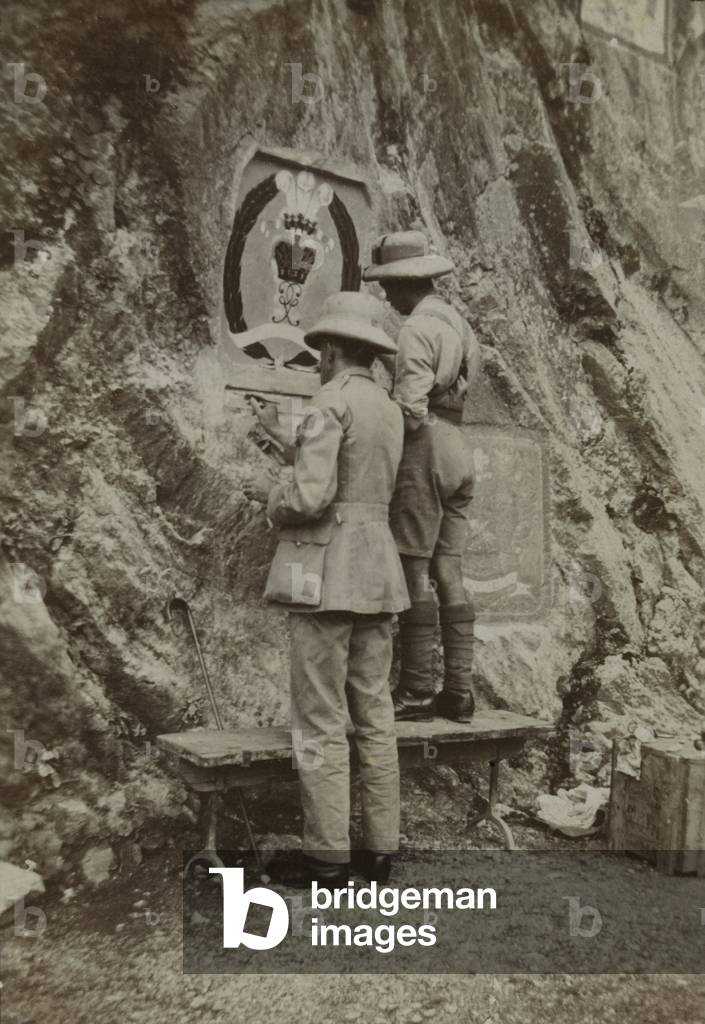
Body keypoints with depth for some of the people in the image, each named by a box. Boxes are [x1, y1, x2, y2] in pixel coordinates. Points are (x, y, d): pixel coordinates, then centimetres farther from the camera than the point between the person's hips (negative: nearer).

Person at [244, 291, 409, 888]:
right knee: (374, 716, 10)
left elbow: (310, 497, -21)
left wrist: (272, 499, 2)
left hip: (326, 574, -8)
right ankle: (379, 849, 18)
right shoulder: (390, 410, 15)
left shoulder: (330, 402, -11)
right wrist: (283, 436, 33)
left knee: (321, 721, 0)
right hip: (377, 572, 8)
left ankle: (328, 858, 8)